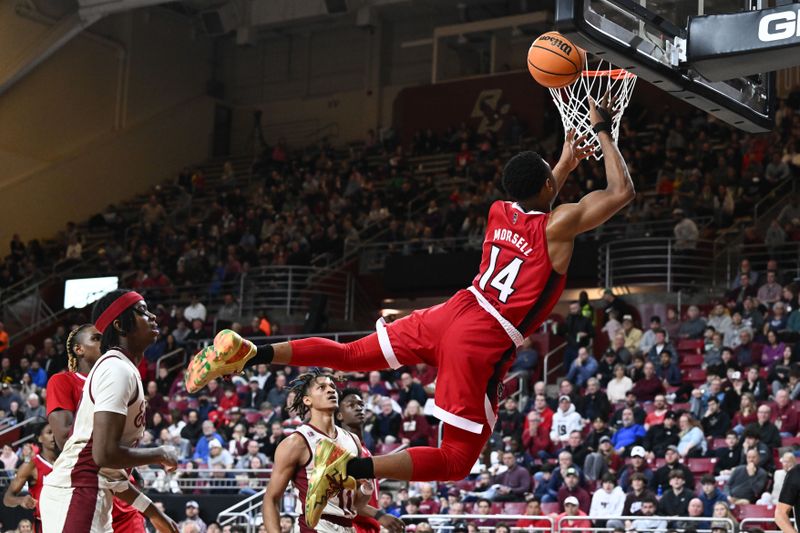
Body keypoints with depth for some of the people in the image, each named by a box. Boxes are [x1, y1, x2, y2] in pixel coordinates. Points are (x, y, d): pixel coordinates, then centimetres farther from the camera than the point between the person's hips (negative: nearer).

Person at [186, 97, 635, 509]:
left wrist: (566, 163, 37)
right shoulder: (559, 225, -9)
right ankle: (350, 470, -20)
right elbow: (622, 192, -7)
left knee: (349, 355, 19)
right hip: (482, 345, -7)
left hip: (448, 316, 7)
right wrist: (604, 131, 3)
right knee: (457, 459, -1)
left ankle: (248, 354, 1)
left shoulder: (499, 212, 11)